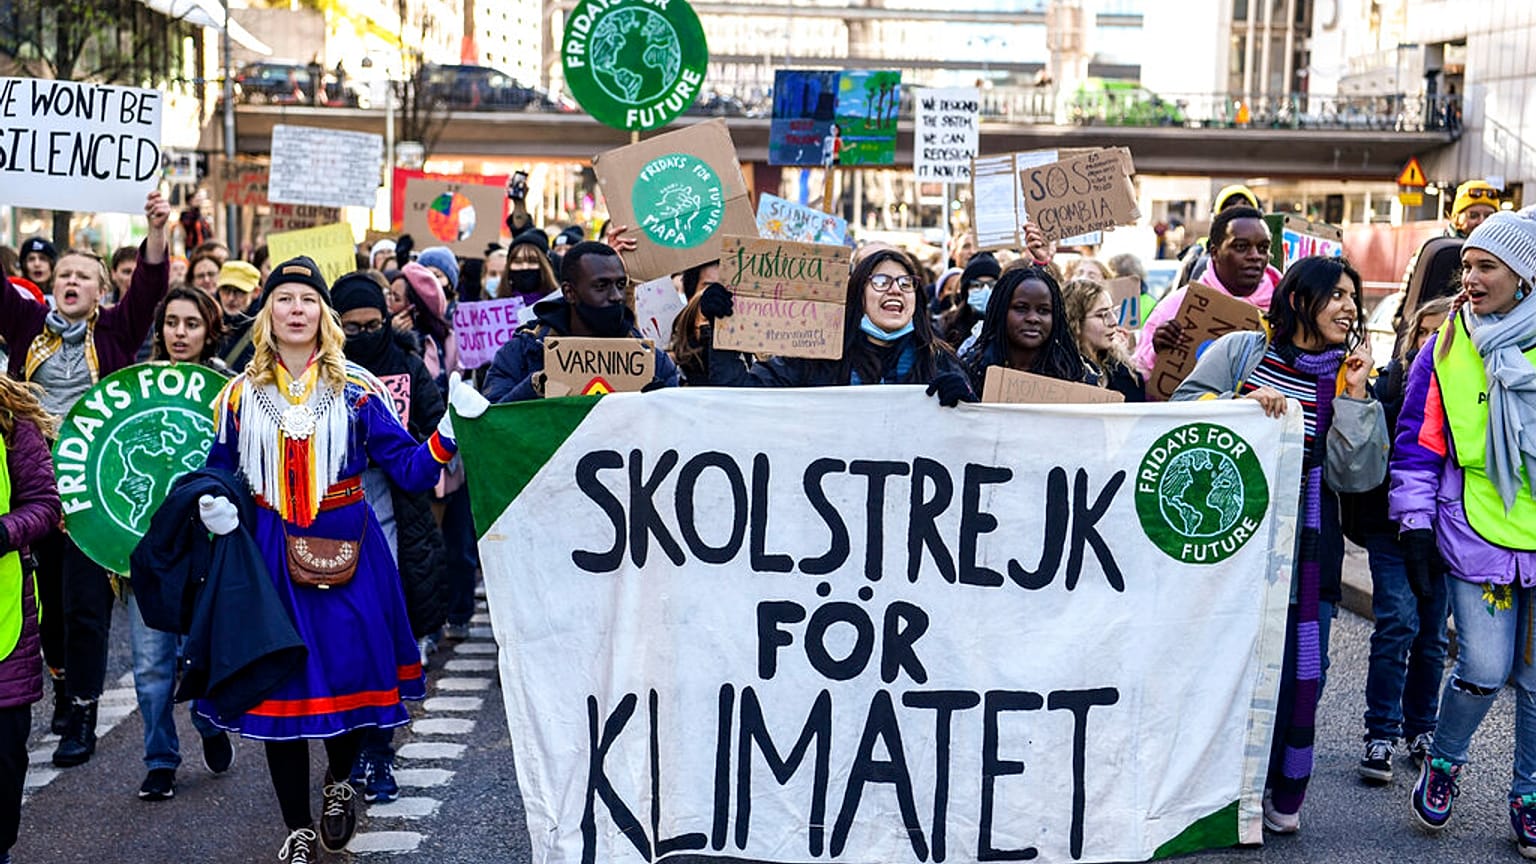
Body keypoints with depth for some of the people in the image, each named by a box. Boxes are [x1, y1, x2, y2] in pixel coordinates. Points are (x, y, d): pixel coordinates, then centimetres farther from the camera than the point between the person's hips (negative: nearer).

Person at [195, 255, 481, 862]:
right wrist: (213, 507, -7)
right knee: (278, 686, 4)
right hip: (271, 554, 1)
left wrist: (451, 426, -20)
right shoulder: (242, 393, 6)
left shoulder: (357, 389, 1)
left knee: (351, 673, 0)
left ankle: (339, 783, 33)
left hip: (347, 552, -1)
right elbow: (216, 473, 15)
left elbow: (411, 469, -4)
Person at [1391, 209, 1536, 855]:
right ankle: (1443, 760, 23)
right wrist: (1415, 525, -1)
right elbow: (1419, 446, 5)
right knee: (1484, 669, -6)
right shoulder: (1446, 351, 1)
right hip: (1477, 533, 0)